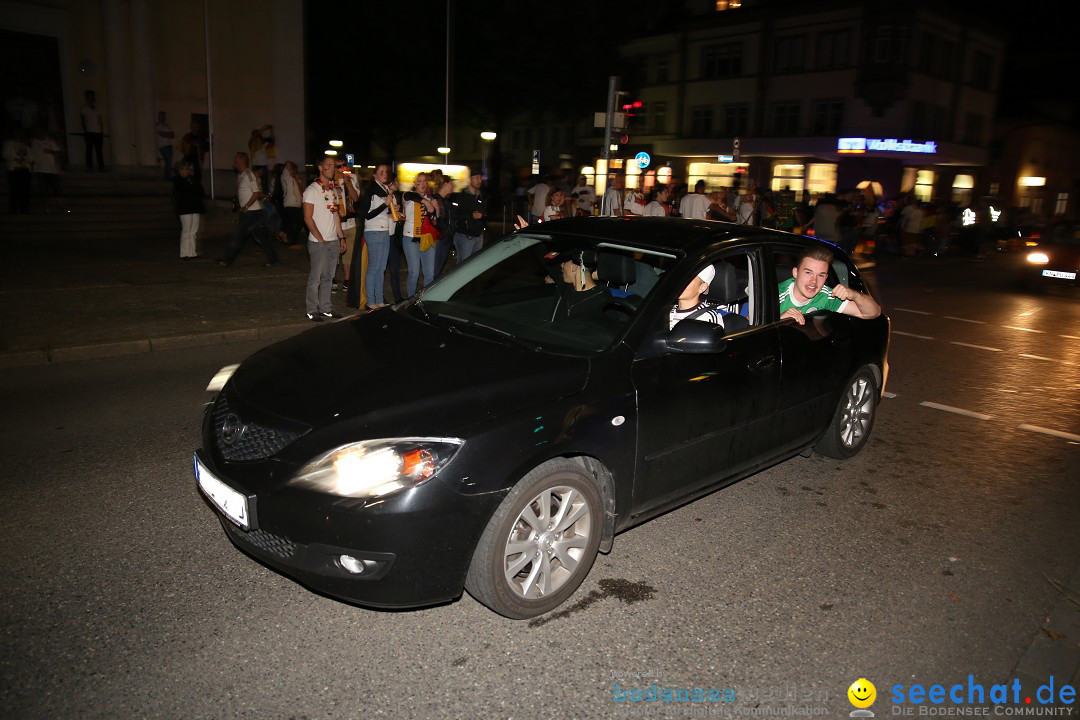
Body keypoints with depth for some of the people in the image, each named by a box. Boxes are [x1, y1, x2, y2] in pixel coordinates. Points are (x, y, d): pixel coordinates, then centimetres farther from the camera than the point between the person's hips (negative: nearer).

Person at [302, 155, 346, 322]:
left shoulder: (334, 189, 14)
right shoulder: (312, 190, -7)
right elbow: (308, 218, -10)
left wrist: (341, 238, 14)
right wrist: (319, 238, -15)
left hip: (333, 241, 6)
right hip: (318, 242, -6)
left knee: (328, 276, 10)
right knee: (315, 277, -2)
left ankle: (325, 308, 18)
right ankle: (312, 311, 6)